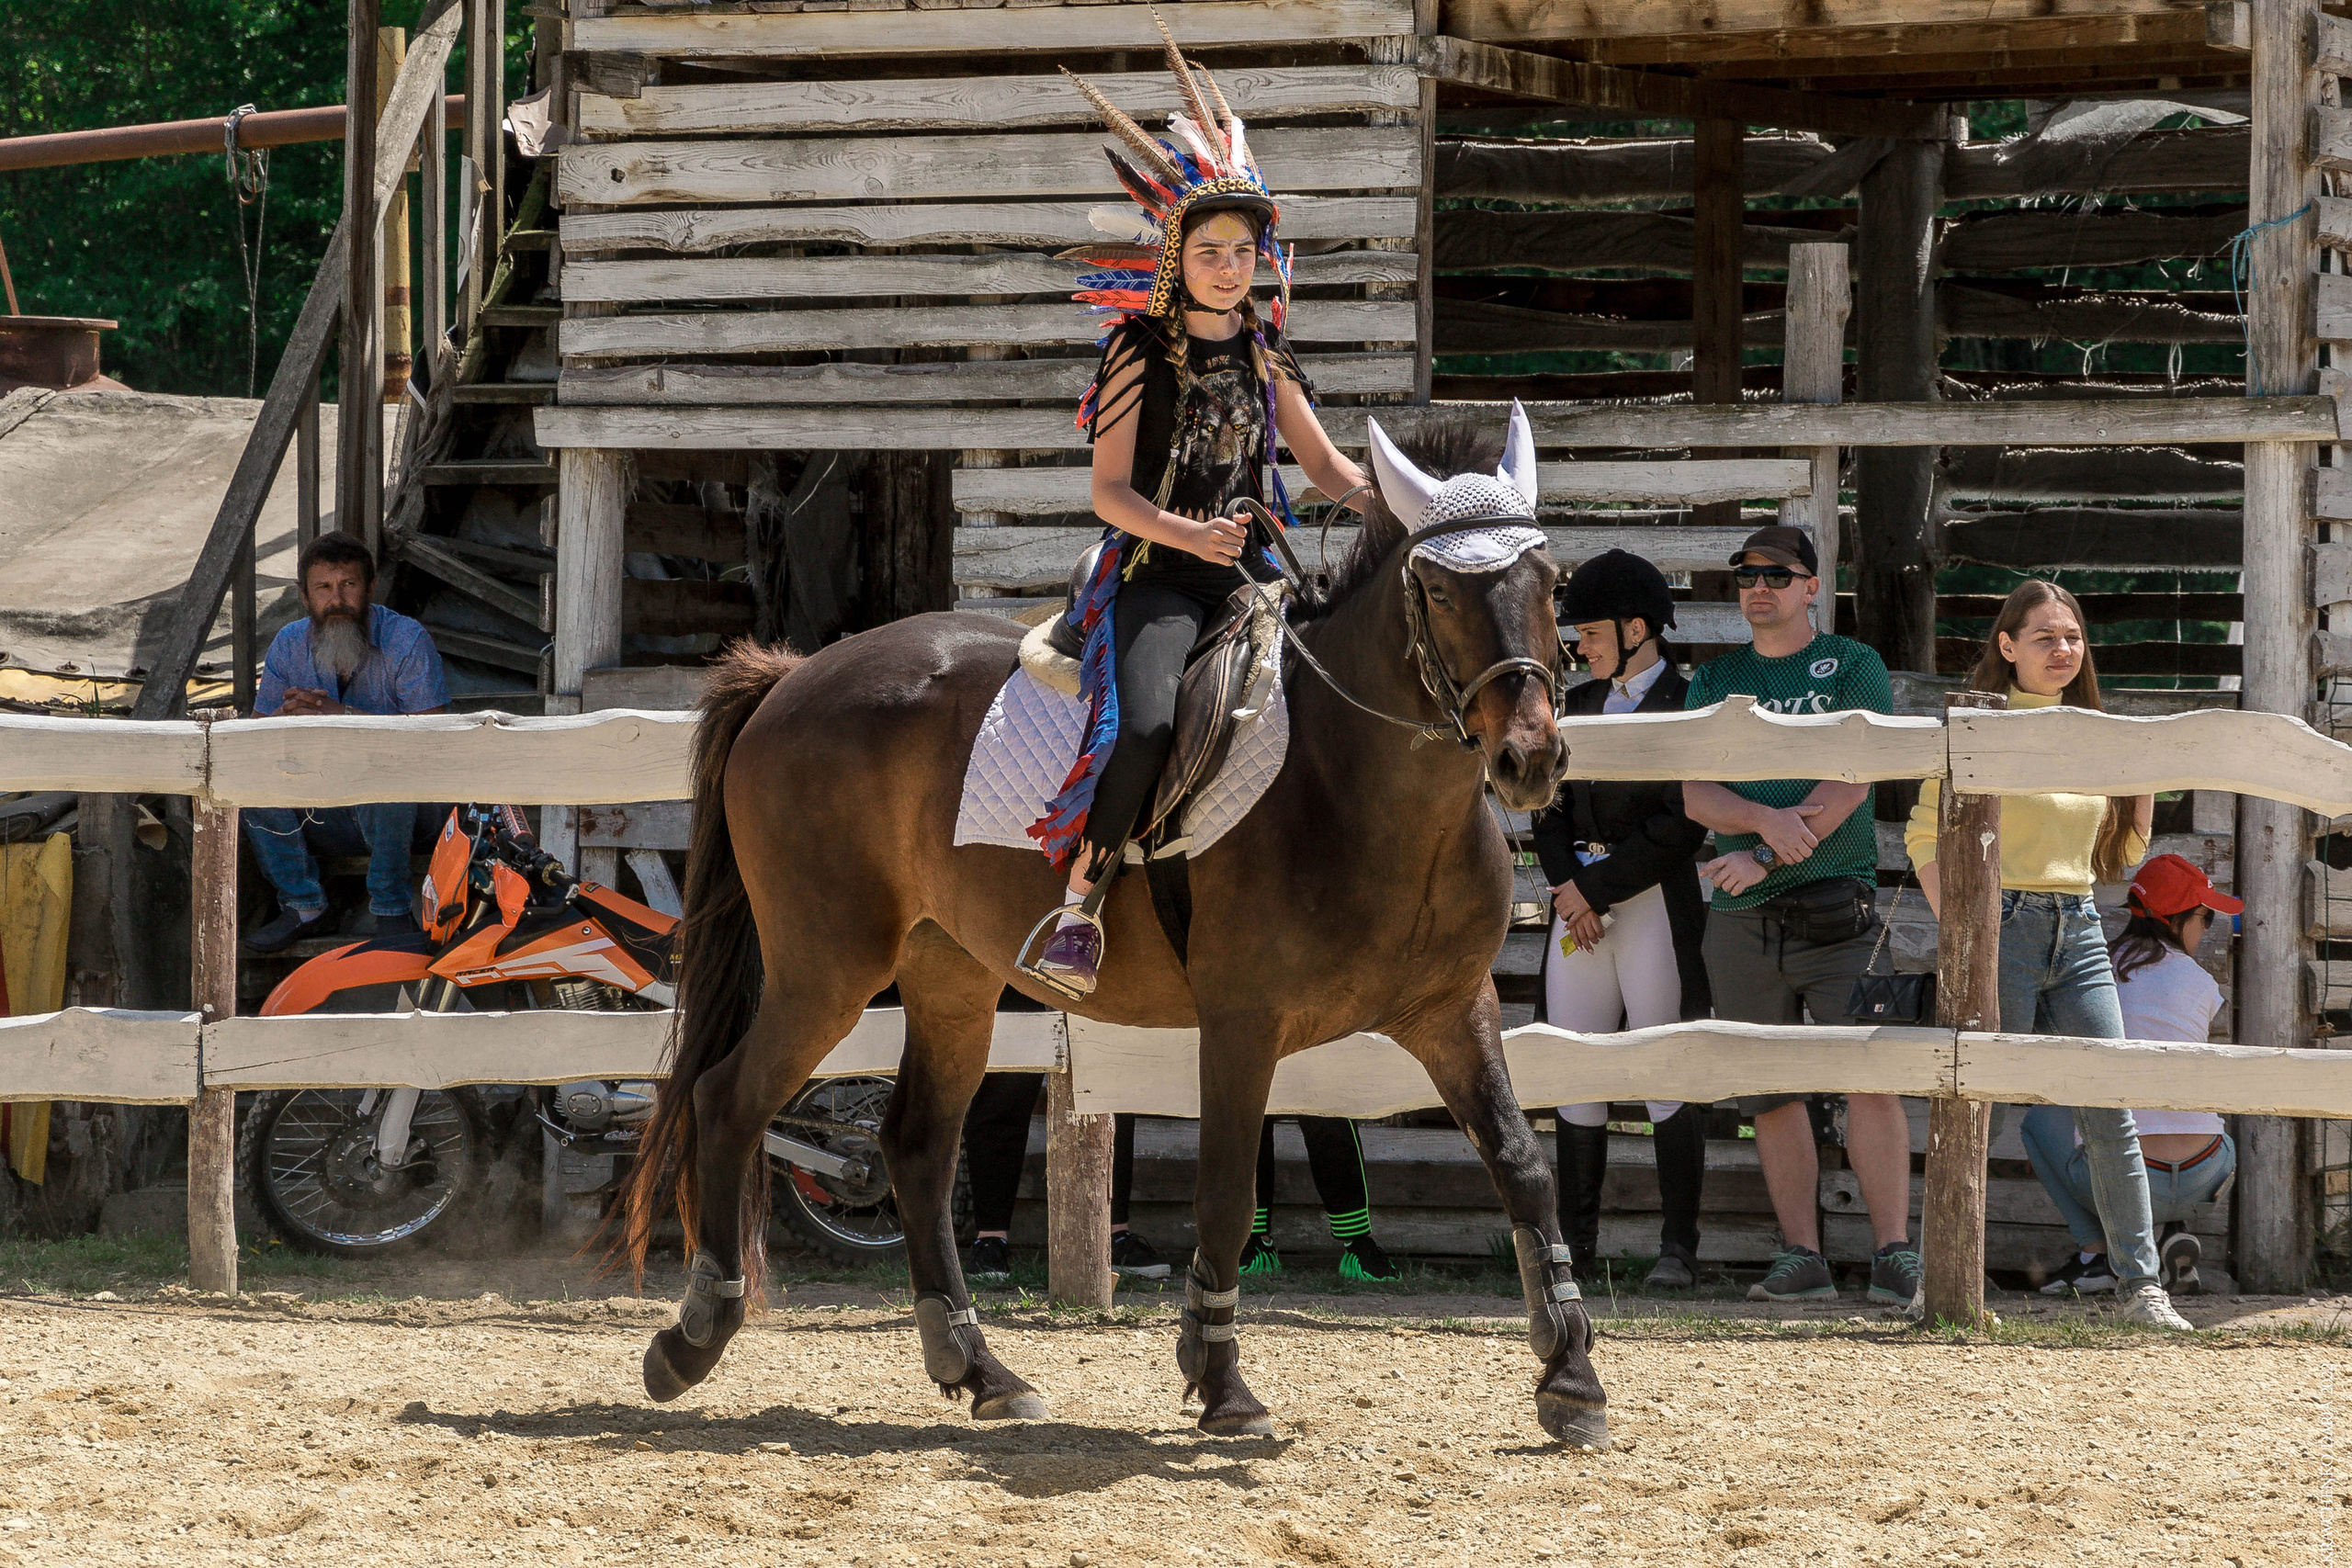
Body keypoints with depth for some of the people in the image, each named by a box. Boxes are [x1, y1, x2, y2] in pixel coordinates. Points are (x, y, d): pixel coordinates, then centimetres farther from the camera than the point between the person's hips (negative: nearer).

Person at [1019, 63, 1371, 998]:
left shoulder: (1262, 351, 12)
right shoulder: (1141, 349, -4)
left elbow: (1325, 464, 16)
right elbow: (1108, 491, -7)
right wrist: (1189, 534, -23)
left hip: (1245, 570, 6)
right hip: (1154, 572, -6)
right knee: (1144, 726, -31)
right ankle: (1077, 909, -20)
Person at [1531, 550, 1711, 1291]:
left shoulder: (1687, 705, -3)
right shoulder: (1579, 706, 17)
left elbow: (1679, 826, -10)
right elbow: (1550, 810, 15)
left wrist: (1595, 887, -10)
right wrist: (1565, 887, -3)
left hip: (1656, 902, -6)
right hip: (1580, 902, 6)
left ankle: (1679, 1249, -5)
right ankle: (1577, 1247, 3)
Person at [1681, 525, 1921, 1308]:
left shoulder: (1853, 667, 6)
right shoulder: (1715, 679, 16)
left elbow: (1850, 783, -5)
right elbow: (1693, 793, 5)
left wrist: (1764, 858, -12)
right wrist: (1767, 819, -15)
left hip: (1837, 899, -4)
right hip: (1742, 917, 4)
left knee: (1870, 1080, -13)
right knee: (1769, 1091, 3)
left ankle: (1894, 1255, -14)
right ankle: (1801, 1257, 7)